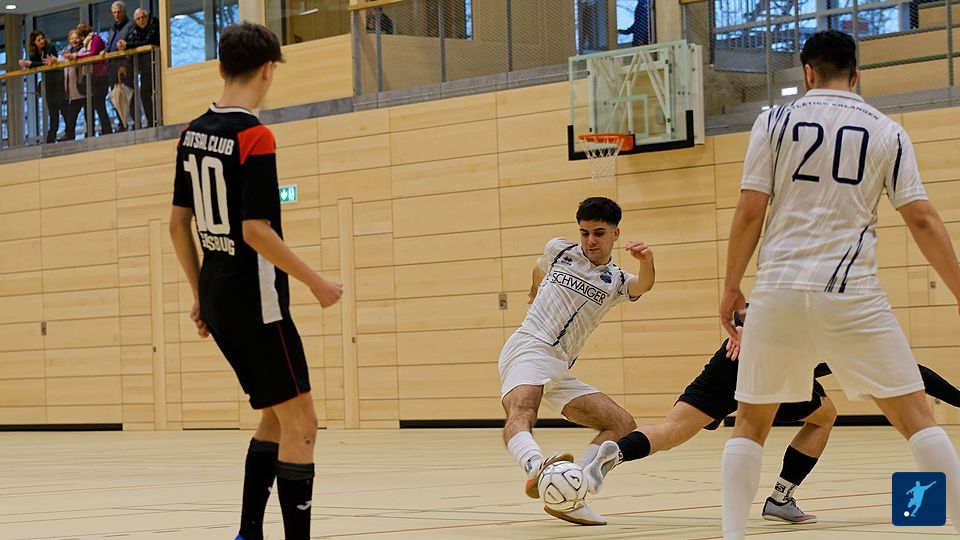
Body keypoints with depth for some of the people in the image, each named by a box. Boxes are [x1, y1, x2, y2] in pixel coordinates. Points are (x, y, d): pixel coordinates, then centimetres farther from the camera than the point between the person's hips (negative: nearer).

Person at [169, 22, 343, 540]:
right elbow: (255, 231, -20)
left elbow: (178, 224, 12)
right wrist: (316, 282, -10)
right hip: (254, 300, -8)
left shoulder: (192, 133, 8)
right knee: (299, 424, -3)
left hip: (216, 297, 8)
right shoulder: (254, 137, -16)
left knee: (277, 415, 19)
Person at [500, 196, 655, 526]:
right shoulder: (559, 250, 10)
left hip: (560, 369, 5)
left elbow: (642, 286, -14)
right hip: (528, 348, -5)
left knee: (623, 425, -6)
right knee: (521, 414, -36)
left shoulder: (616, 282, 11)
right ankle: (538, 468, -68)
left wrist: (647, 263, -37)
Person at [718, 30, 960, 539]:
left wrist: (730, 289, 8)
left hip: (779, 291, 1)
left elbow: (749, 212, -1)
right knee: (915, 415, 4)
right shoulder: (886, 132, 7)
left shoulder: (775, 121, 5)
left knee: (751, 421, 15)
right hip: (852, 293, -1)